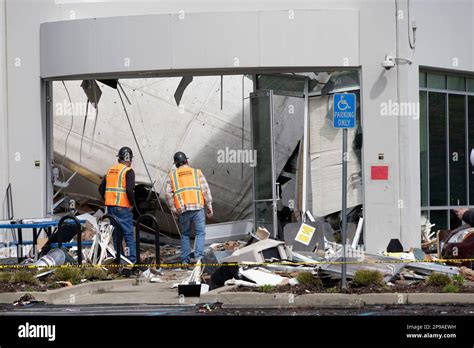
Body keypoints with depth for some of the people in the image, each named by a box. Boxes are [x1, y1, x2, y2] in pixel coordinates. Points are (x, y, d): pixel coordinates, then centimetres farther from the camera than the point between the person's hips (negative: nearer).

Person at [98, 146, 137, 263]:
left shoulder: (110, 170, 14)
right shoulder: (128, 171, -9)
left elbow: (101, 188, 16)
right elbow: (129, 190, -21)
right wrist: (132, 203, -7)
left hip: (110, 207, 7)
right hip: (123, 208, -7)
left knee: (116, 234, 13)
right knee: (128, 234, -4)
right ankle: (132, 260, -8)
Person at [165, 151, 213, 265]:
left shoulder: (172, 175, 12)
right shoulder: (197, 172, 10)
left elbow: (169, 195, 4)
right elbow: (206, 190, 4)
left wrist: (173, 209, 11)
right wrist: (209, 207, 9)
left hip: (182, 209, 1)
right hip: (198, 207, -1)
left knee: (185, 234, 14)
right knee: (200, 233, 2)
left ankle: (185, 259, 11)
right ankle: (199, 256, -15)